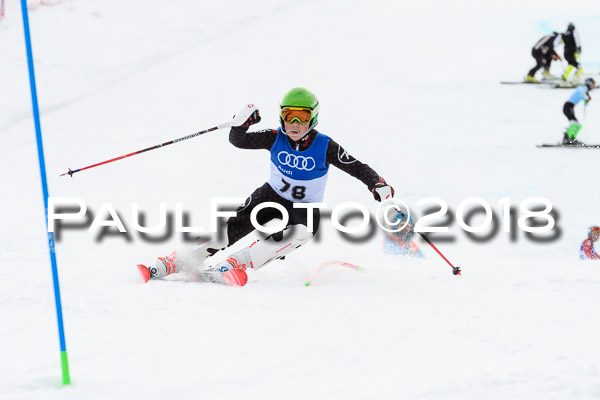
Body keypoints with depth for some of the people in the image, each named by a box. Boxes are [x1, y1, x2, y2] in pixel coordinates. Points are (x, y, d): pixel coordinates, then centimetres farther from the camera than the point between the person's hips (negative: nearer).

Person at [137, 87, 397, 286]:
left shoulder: (325, 147, -16)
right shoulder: (276, 139, -10)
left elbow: (358, 168, -13)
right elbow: (238, 141, -9)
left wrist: (379, 186, -31)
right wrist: (241, 122, -31)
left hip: (305, 208, -2)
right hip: (272, 195, 2)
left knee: (300, 232, -36)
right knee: (234, 227, -20)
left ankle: (231, 266, -47)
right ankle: (172, 263, -20)